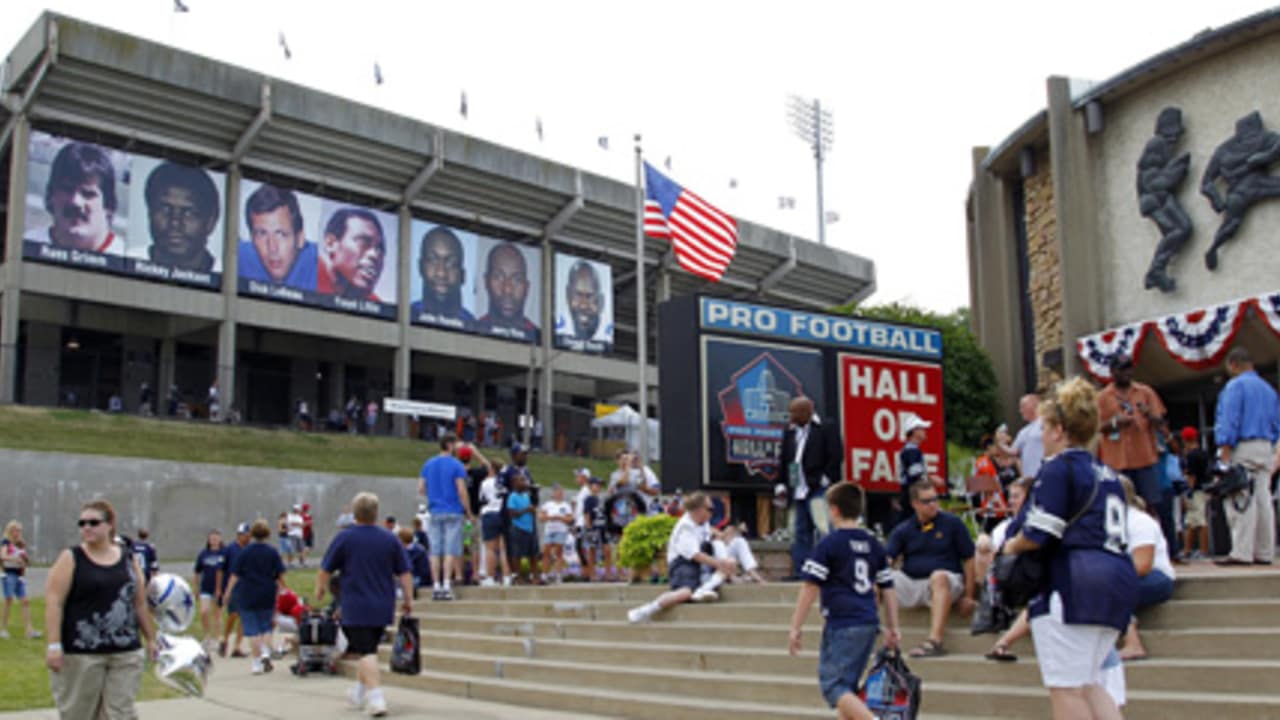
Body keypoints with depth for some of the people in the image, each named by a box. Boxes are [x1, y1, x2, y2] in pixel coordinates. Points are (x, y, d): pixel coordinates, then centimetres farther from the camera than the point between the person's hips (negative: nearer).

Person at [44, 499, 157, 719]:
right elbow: (54, 602, -8)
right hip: (81, 652, -3)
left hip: (126, 654, 3)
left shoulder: (129, 559, 10)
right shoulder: (71, 559, -1)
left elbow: (140, 604, 16)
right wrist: (54, 645, -16)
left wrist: (150, 639, 15)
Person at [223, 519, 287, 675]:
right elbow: (280, 576, -2)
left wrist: (228, 593, 0)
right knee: (266, 627, 17)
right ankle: (266, 652, -6)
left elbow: (235, 576, -5)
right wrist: (283, 590, 12)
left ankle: (257, 663, 3)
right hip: (268, 597, 1)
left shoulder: (244, 553, -3)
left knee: (252, 630, 4)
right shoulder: (273, 552, -1)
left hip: (247, 596, -1)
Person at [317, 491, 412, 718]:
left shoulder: (344, 539, -5)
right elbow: (404, 573, 2)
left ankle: (376, 696, -19)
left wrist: (320, 589, 19)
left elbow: (325, 571, 1)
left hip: (355, 607, -4)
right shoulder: (390, 539, 2)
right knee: (369, 648, 20)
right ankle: (360, 693, 31)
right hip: (383, 608, 4)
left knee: (366, 652, -7)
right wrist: (408, 599, 11)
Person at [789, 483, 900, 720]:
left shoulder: (829, 544, -7)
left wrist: (796, 627, -6)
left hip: (841, 625, -7)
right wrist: (892, 628, 19)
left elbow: (810, 588, -10)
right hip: (869, 624, 7)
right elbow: (888, 589, 14)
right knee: (847, 687, 16)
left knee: (833, 685, -4)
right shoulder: (874, 544, 13)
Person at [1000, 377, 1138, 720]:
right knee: (1088, 684, 16)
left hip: (1073, 585, -9)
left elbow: (1036, 535, -15)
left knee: (1066, 688, -3)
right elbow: (1106, 533, 19)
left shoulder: (1058, 468, -7)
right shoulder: (1107, 474, 20)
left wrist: (1011, 547, 6)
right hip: (1119, 580, 9)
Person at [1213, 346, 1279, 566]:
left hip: (1243, 447, -8)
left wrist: (1225, 454, -16)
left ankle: (1241, 553, -15)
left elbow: (1229, 421, -13)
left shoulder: (1235, 386, -6)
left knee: (1240, 499, -10)